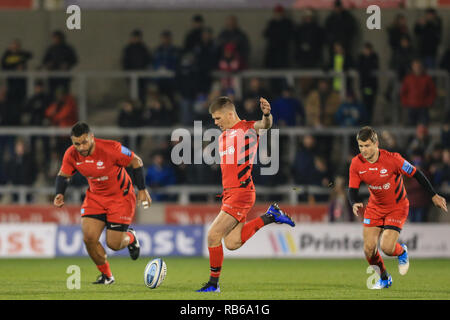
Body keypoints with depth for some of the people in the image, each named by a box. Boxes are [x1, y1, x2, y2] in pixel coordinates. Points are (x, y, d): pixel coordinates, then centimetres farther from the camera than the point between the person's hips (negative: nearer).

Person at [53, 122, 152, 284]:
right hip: (95, 196, 4)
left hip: (120, 196, -4)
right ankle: (106, 275, 10)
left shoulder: (111, 148, -28)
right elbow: (63, 175, 4)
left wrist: (142, 190, -13)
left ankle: (130, 237, 34)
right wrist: (60, 194, -15)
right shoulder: (71, 155, -15)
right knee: (89, 237, -13)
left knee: (113, 244, -6)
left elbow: (136, 161, -14)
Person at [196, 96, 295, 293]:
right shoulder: (223, 137, 19)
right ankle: (269, 218, 17)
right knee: (231, 243, 3)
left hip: (241, 192, -9)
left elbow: (264, 125, -28)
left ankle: (213, 283, 0)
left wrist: (266, 116, -51)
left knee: (213, 235, -12)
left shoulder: (248, 129, -6)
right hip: (228, 193, 9)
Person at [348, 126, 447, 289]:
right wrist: (355, 203, -32)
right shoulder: (356, 164, -13)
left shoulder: (392, 159, -25)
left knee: (386, 247, -18)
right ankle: (384, 279, 24)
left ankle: (402, 252, 21)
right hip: (375, 207, 4)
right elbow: (352, 189, -8)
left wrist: (434, 196, -9)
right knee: (369, 249, -5)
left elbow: (416, 173, -14)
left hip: (397, 207, -4)